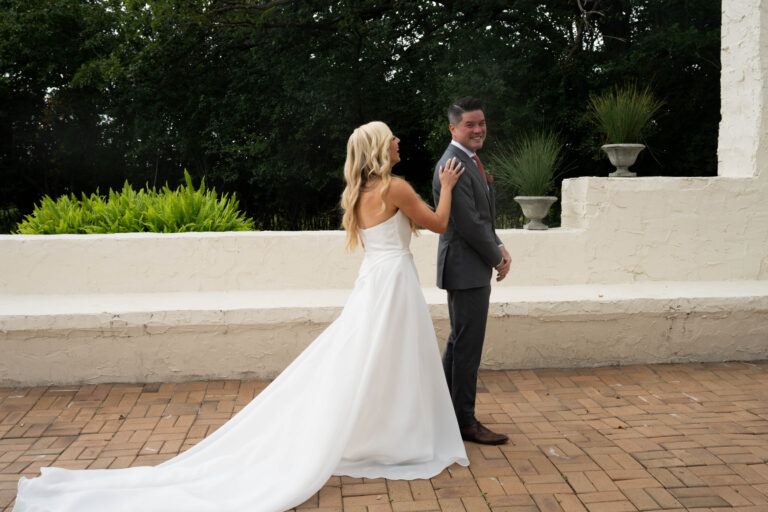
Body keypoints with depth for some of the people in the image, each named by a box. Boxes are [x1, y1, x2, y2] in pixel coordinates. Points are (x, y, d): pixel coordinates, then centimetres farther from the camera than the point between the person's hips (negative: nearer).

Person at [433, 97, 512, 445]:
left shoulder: (469, 161, 16)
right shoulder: (453, 166, -18)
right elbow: (469, 223, -21)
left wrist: (499, 248, 4)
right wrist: (497, 258, -9)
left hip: (474, 269, 11)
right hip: (466, 269, -11)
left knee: (459, 343, 18)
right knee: (468, 346, -2)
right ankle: (465, 421, 11)